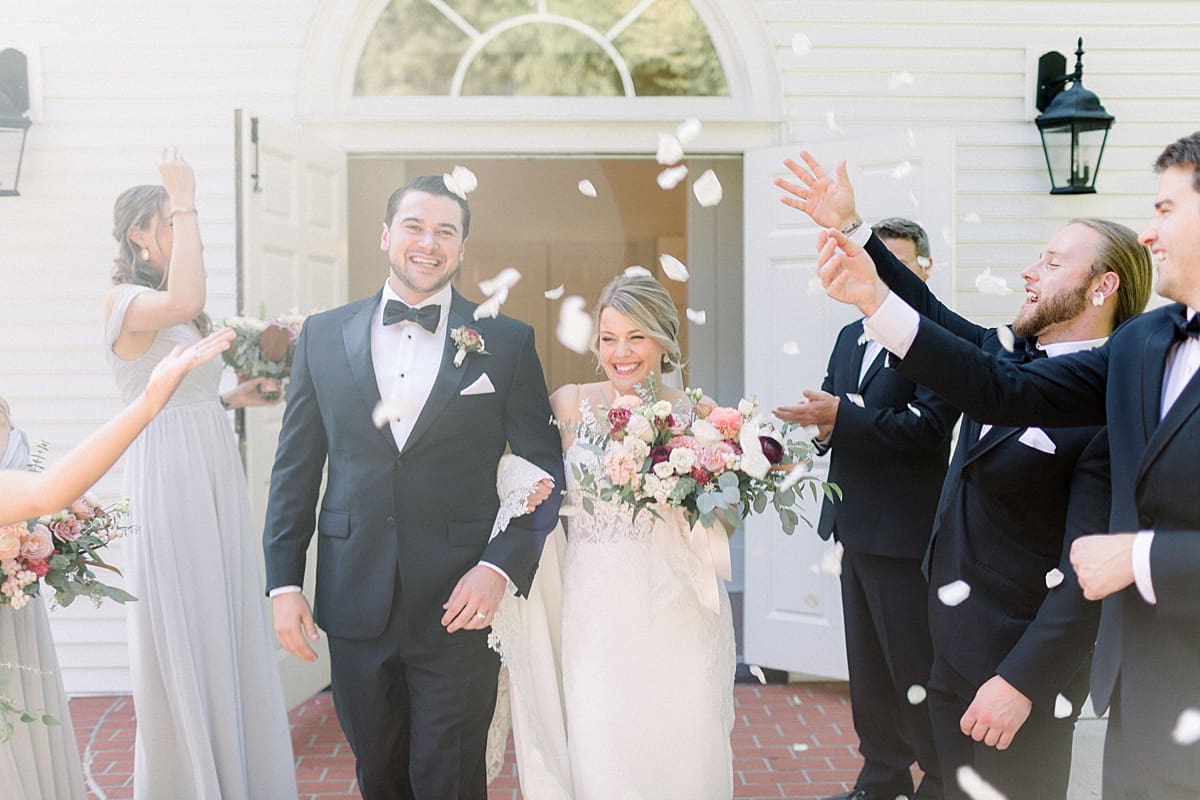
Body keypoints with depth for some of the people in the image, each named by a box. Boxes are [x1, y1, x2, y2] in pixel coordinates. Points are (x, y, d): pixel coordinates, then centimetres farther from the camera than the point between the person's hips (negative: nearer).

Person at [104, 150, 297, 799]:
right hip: (169, 480, -8)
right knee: (181, 640, 0)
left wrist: (232, 399, 10)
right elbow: (184, 300, -33)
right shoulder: (125, 300, -10)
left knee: (226, 634, 13)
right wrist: (183, 202, -24)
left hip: (216, 478, 8)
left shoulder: (187, 320, 16)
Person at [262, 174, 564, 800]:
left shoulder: (507, 342, 0)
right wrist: (283, 582, 3)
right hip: (355, 603, 3)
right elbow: (295, 468, 8)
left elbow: (545, 468, 0)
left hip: (460, 606, -2)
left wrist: (502, 566, -13)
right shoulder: (323, 336, 6)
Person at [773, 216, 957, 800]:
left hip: (904, 531, -8)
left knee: (914, 667, 1)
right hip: (855, 529, 8)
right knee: (867, 665, 17)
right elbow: (831, 413, 14)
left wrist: (842, 415, -27)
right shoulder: (850, 337, 14)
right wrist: (822, 426, -10)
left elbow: (927, 426, -22)